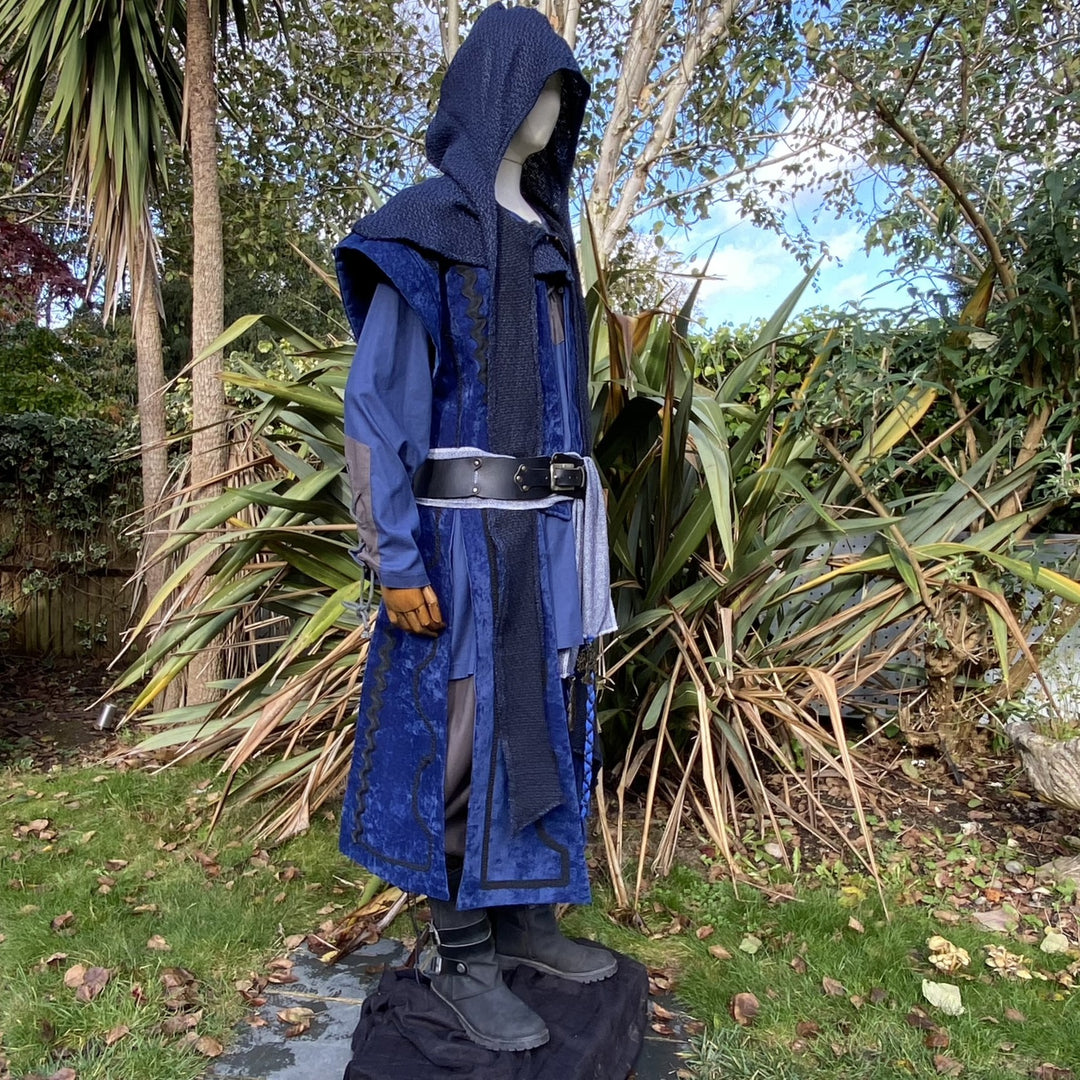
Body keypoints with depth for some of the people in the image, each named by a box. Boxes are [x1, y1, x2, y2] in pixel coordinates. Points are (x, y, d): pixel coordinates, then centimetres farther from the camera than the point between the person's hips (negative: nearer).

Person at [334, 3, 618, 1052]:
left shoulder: (541, 241, 19)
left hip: (543, 529, 9)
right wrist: (395, 560, -18)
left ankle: (521, 916, 29)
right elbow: (379, 400, -13)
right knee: (467, 736, -1)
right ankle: (462, 957, 17)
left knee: (540, 717, 12)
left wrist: (574, 528, 19)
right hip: (467, 531, -8)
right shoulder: (425, 228, -7)